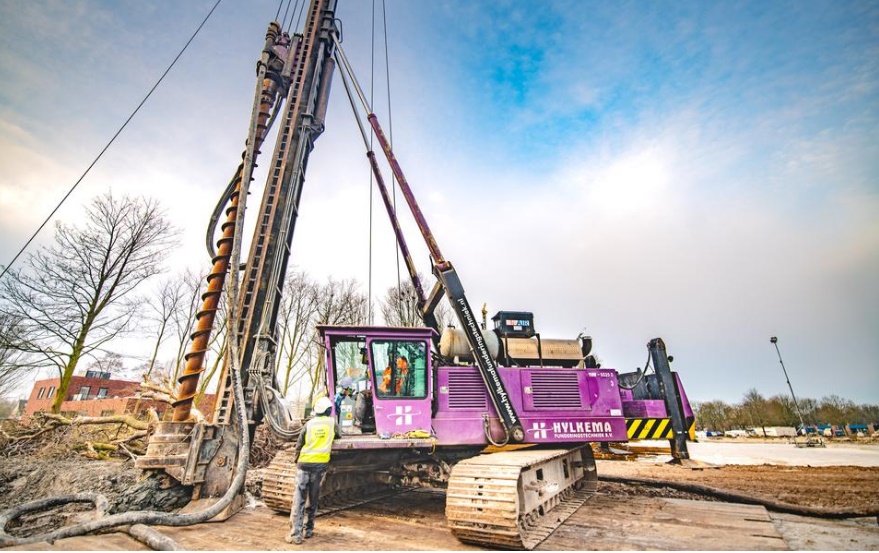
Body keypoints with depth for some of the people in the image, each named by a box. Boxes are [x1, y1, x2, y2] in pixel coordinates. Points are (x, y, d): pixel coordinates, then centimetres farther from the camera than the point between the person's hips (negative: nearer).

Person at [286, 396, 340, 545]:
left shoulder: (309, 424, 1)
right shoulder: (332, 423, 1)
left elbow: (299, 445, 6)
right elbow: (338, 435, 19)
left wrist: (297, 459, 23)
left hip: (305, 463, -1)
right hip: (320, 464, 1)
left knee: (299, 499, 3)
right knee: (313, 499, 15)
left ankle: (296, 534, -1)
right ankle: (309, 530, 24)